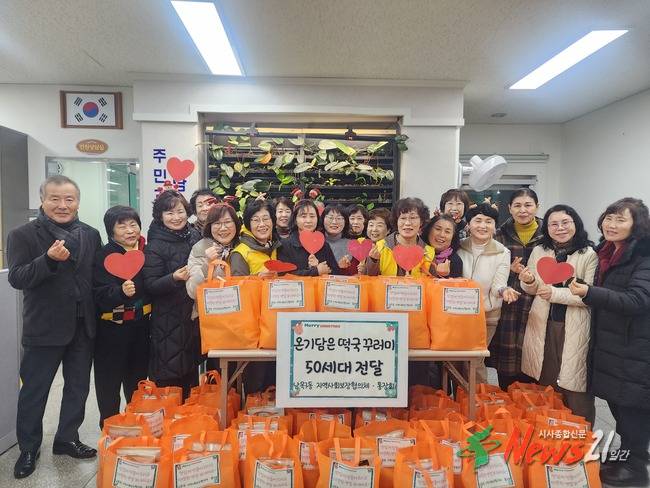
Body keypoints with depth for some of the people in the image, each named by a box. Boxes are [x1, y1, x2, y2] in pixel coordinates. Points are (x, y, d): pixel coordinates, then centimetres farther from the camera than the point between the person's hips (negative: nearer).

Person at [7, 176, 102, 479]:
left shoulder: (91, 235, 6)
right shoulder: (23, 235, -6)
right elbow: (16, 278, -15)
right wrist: (49, 259, -31)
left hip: (84, 326, 4)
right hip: (44, 327, -4)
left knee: (78, 387, 15)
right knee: (34, 390, 10)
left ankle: (67, 439, 35)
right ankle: (28, 448, 31)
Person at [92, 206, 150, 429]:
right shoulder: (105, 256, -12)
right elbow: (100, 296, -19)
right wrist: (121, 292, -37)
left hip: (141, 324, 5)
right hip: (112, 327, -4)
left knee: (138, 378, 19)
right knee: (110, 381, 8)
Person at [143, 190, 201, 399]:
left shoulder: (195, 235, 6)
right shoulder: (155, 246, -9)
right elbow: (150, 285, -12)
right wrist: (174, 278, -28)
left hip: (194, 314, 5)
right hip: (168, 319, -5)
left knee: (192, 370, 17)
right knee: (169, 377, 0)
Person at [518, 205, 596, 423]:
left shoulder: (589, 254, -5)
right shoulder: (538, 251, 7)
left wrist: (556, 294, -19)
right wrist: (529, 282, -7)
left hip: (574, 329, -3)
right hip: (542, 325, 4)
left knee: (574, 386, 2)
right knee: (544, 384, 12)